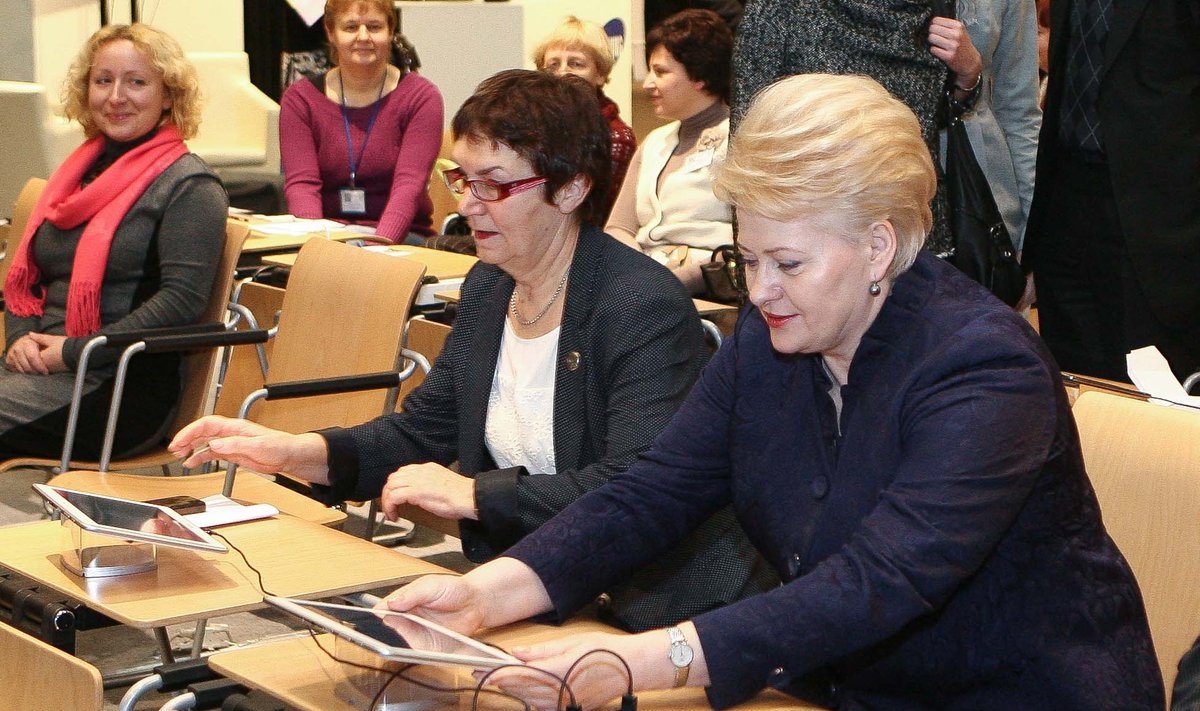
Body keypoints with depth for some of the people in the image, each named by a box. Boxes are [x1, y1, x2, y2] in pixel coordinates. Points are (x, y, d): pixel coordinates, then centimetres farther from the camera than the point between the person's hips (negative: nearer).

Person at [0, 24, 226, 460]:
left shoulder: (189, 187, -3)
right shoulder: (79, 171, 20)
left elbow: (182, 299, -14)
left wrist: (73, 352, -16)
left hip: (123, 384, -6)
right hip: (41, 364, 7)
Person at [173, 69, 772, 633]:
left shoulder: (647, 308, -18)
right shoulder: (487, 288, 9)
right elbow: (421, 431, 13)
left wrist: (473, 494, -22)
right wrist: (296, 452, -4)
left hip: (645, 611, -7)